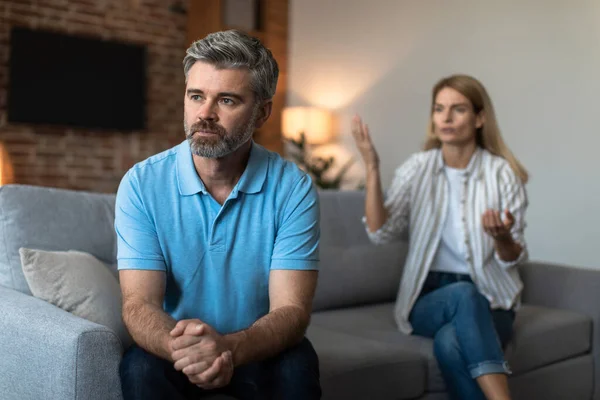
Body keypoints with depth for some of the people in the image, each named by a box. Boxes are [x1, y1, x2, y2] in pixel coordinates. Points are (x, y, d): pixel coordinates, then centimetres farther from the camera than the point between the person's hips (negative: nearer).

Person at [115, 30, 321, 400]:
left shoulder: (293, 189, -13)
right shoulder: (141, 184, -11)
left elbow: (291, 310, -18)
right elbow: (139, 304, -16)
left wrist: (231, 347, -39)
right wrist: (181, 348, -39)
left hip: (257, 353, 0)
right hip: (172, 349, 1)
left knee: (297, 364, -30)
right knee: (140, 368, -30)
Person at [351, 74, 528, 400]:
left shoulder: (503, 173, -2)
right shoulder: (417, 168, 2)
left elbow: (512, 259, 0)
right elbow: (380, 233, -10)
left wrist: (502, 237, -24)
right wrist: (372, 169, -19)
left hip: (489, 302, -1)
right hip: (429, 298, 1)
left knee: (449, 342, -35)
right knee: (463, 294, -36)